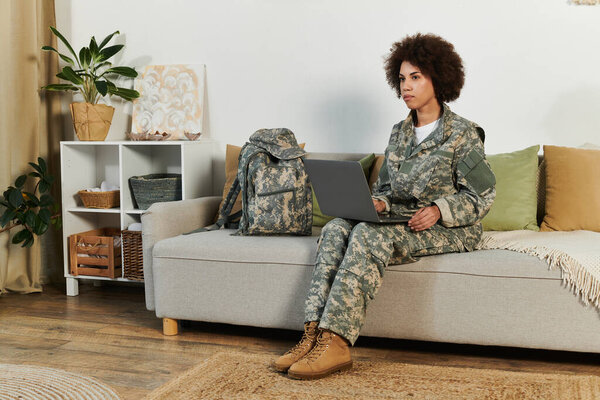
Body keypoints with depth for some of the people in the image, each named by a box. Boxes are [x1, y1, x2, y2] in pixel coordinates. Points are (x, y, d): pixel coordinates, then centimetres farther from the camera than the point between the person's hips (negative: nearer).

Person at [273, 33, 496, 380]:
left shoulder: (463, 134, -3)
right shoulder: (399, 133, 16)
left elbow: (483, 196, -5)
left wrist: (439, 210, -19)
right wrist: (378, 203, -4)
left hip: (450, 230, -6)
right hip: (398, 223, 6)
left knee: (369, 234, -33)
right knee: (336, 228, -22)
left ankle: (336, 343, -38)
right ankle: (315, 333, -32)